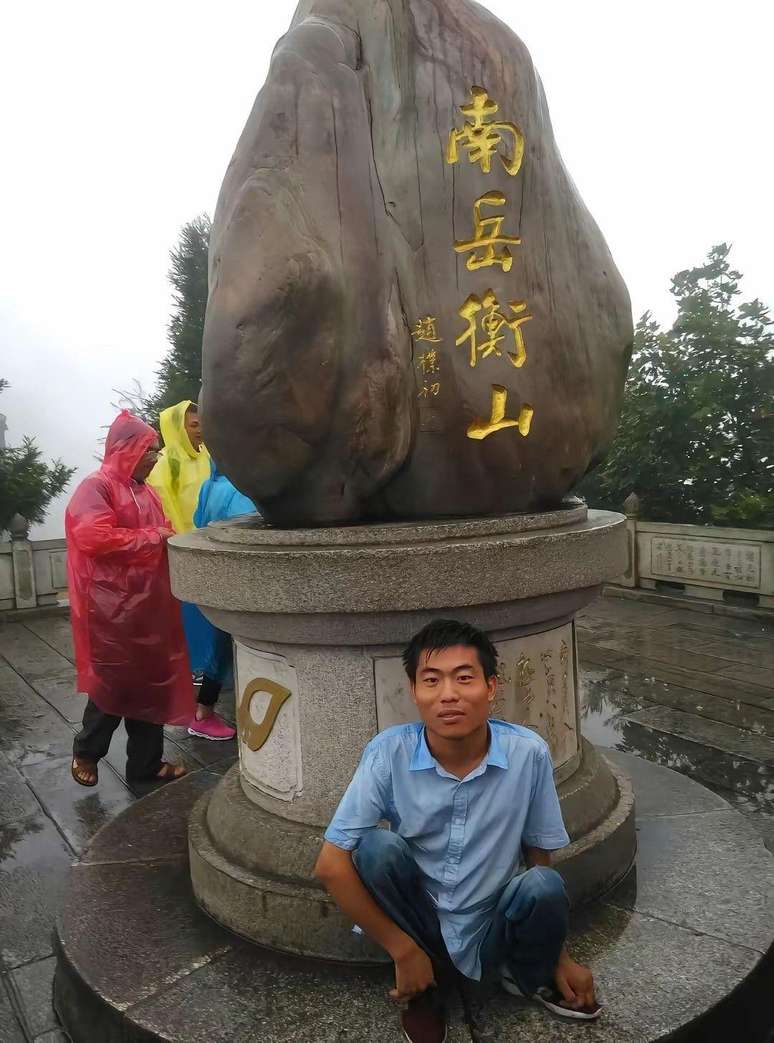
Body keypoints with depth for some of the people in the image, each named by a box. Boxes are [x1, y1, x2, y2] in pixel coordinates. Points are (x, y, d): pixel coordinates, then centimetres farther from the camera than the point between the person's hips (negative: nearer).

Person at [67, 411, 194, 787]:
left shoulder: (145, 491, 14)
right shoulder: (96, 487, -10)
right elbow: (94, 538, -23)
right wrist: (153, 537, -16)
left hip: (149, 602, 8)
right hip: (113, 607, -8)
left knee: (150, 682, 12)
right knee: (115, 683, 4)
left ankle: (146, 761, 25)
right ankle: (85, 751, 28)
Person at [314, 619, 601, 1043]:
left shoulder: (528, 753, -18)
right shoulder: (389, 753, -21)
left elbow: (539, 859, -3)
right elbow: (331, 865, -17)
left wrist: (560, 958, 3)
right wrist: (403, 950, -15)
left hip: (491, 932, 1)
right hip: (419, 925, 0)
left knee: (544, 887, -29)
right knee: (378, 846, -28)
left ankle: (526, 976, 8)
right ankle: (423, 989, 0)